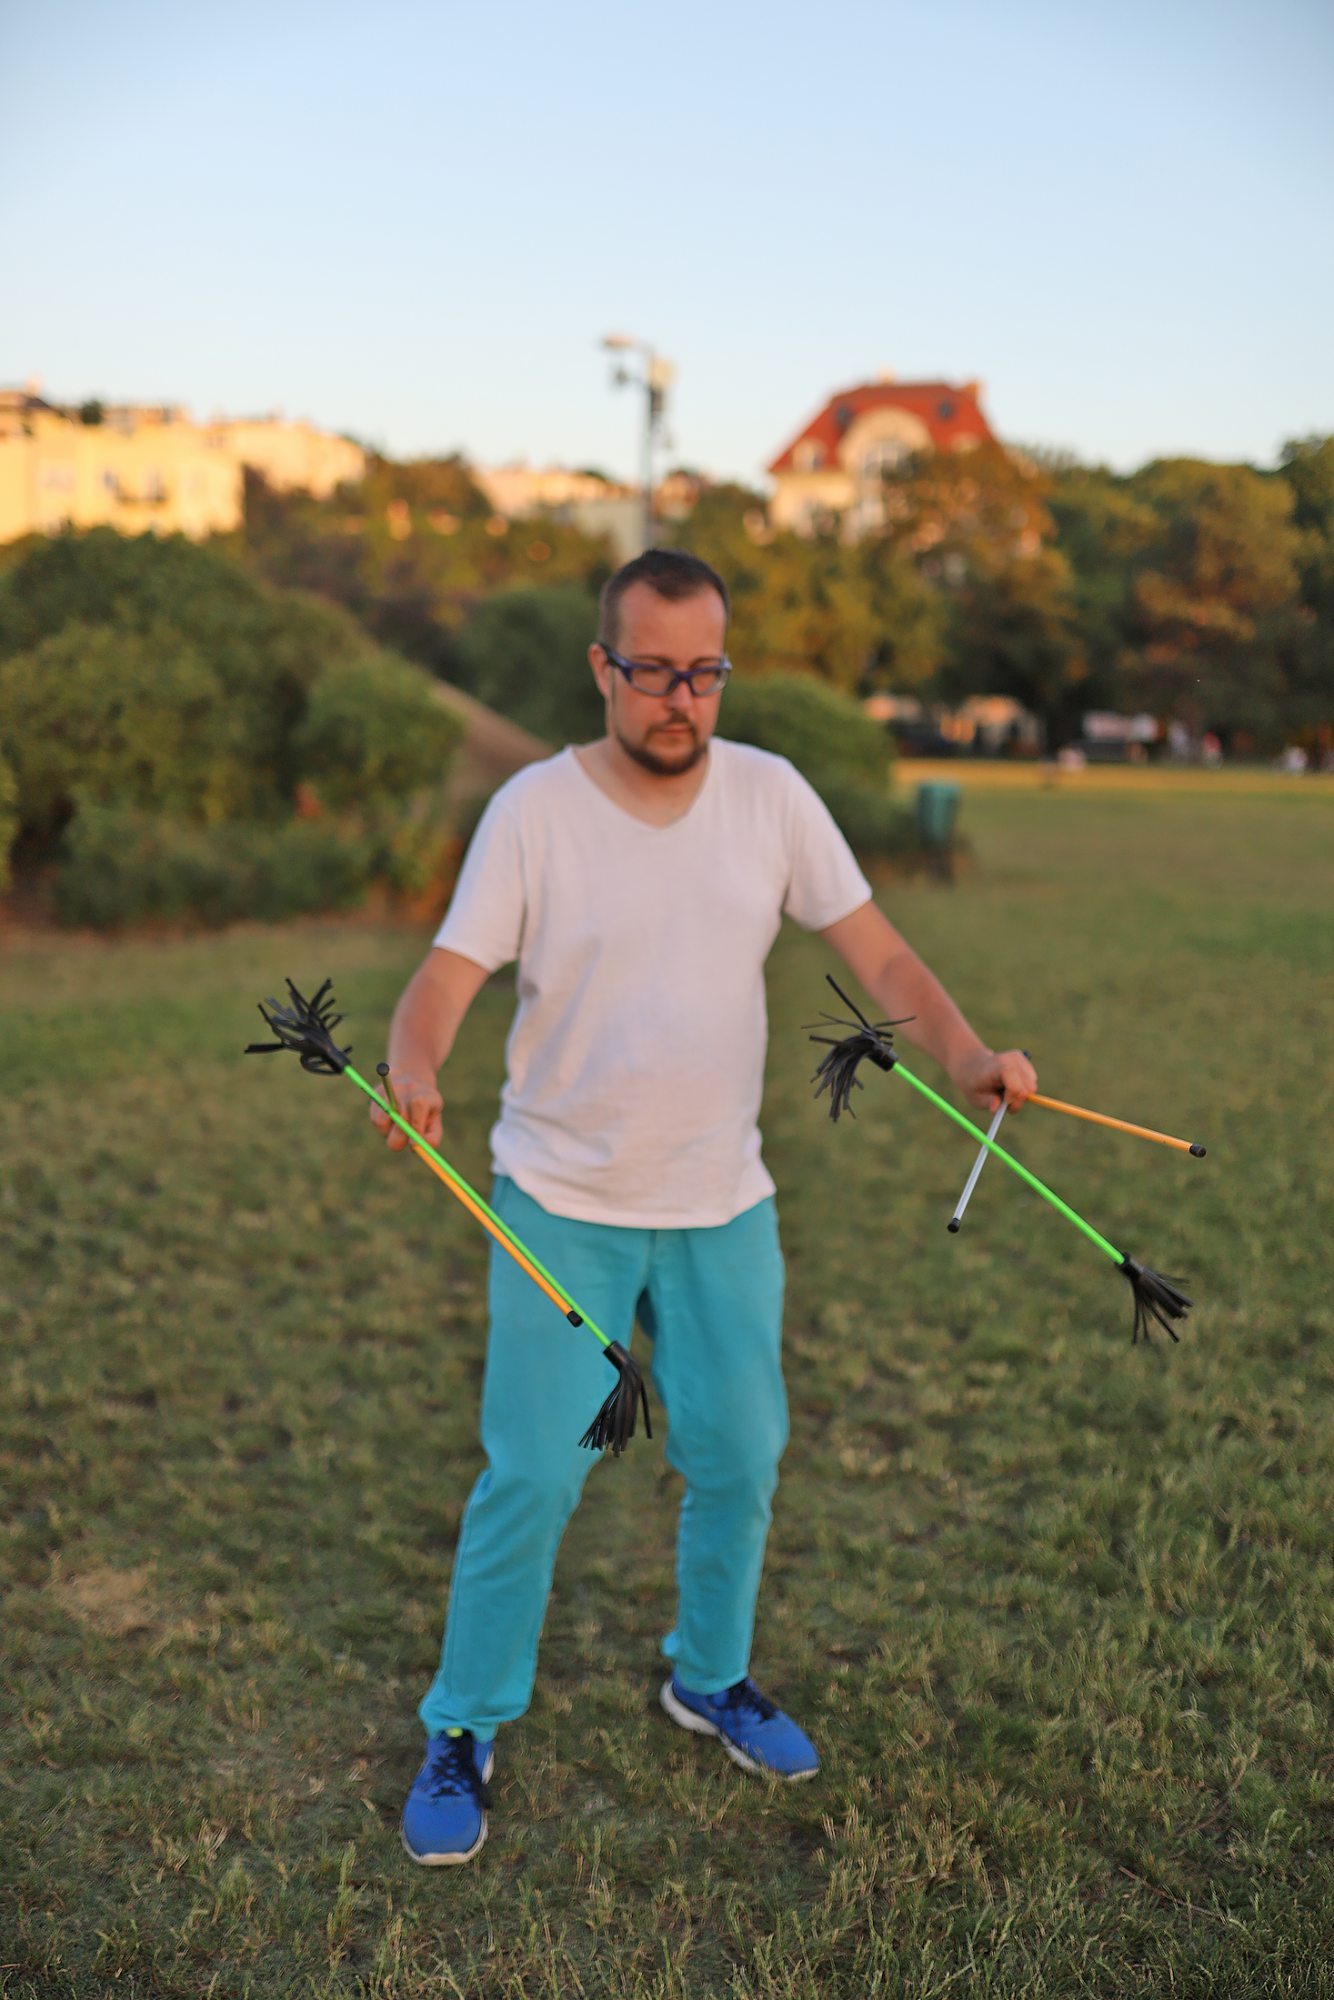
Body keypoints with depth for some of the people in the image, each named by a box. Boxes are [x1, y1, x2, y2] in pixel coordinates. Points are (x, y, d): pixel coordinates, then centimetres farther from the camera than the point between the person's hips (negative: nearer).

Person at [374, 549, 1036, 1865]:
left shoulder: (770, 795, -3)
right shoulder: (535, 809, -11)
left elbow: (875, 953, -2)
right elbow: (448, 974, -15)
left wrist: (966, 1056, -20)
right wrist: (414, 1075, -37)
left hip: (723, 1205, 3)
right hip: (563, 1206, -3)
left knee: (738, 1458, 12)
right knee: (533, 1474, -1)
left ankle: (710, 1679, 38)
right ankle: (463, 1731, 21)